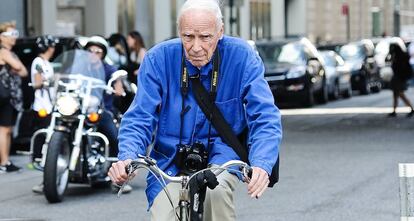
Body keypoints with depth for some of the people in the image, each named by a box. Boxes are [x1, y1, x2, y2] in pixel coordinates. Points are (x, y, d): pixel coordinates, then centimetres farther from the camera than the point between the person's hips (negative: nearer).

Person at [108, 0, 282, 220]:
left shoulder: (241, 56, -14)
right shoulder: (159, 59, -12)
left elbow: (265, 117, -19)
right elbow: (139, 119, -13)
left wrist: (261, 165, -38)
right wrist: (127, 157, -34)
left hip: (220, 152, -1)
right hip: (170, 161, 2)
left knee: (215, 188, -33)